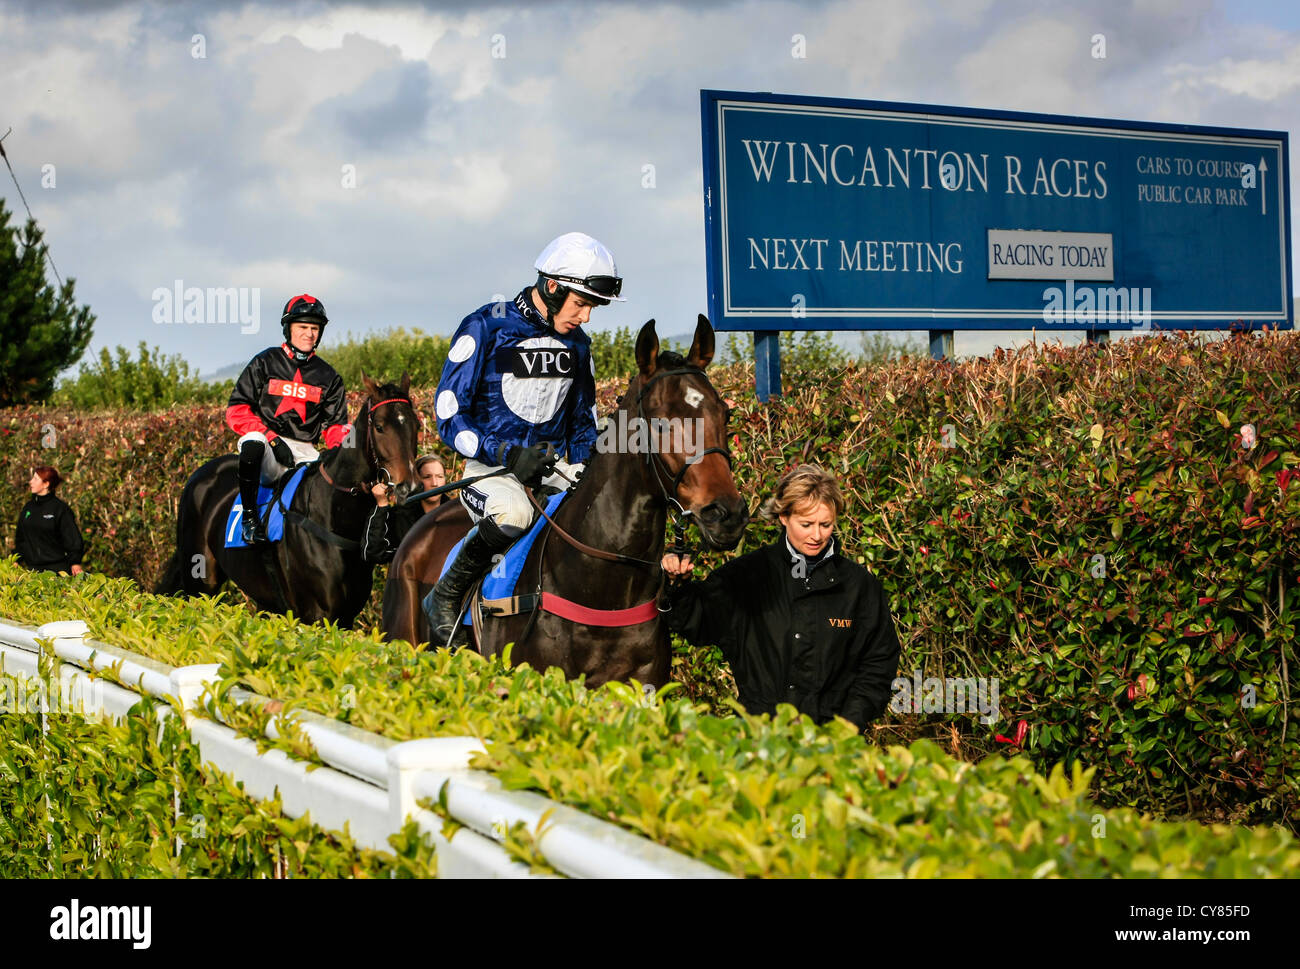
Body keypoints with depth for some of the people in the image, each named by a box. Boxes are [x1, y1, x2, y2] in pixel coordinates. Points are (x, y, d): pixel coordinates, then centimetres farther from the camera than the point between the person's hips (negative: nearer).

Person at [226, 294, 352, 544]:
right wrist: (272, 438, -15)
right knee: (253, 439, -38)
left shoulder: (328, 377, 15)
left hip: (304, 452, 3)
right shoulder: (265, 363, 5)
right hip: (265, 449, -2)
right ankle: (249, 517, -31)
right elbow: (236, 411, -2)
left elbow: (335, 425, 13)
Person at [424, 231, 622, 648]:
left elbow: (583, 423, 21)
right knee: (513, 511, -39)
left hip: (553, 466, 6)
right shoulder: (485, 328, -9)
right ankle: (445, 598, -16)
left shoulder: (576, 344, 11)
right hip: (490, 466, -5)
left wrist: (586, 472, 0)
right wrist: (507, 454, -24)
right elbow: (449, 416, -11)